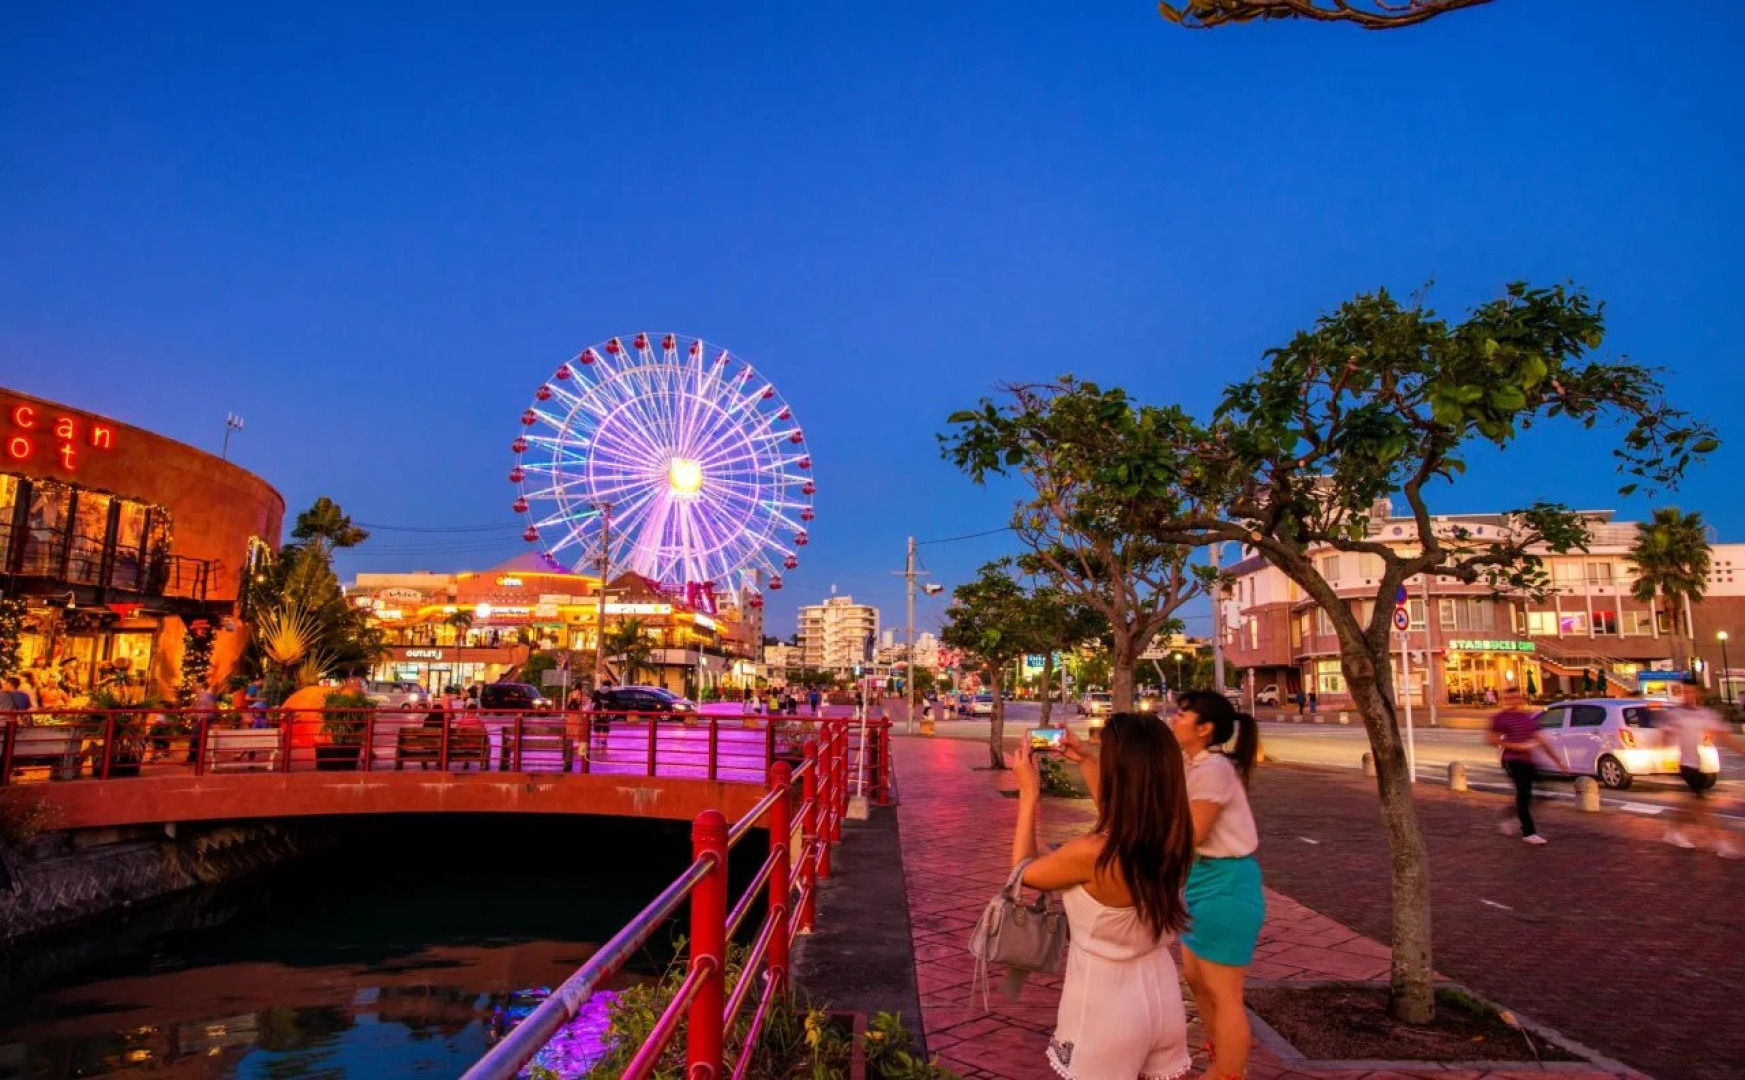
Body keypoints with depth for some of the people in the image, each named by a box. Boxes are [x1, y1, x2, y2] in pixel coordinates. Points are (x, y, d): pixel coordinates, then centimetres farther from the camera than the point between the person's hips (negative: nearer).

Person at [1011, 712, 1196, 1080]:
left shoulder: (1091, 853, -30)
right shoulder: (1173, 839, -11)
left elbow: (1024, 871, -9)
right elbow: (1121, 814, 14)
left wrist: (1029, 795, -3)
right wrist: (1084, 760, 15)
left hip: (1107, 1006, -5)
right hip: (1161, 992, 5)